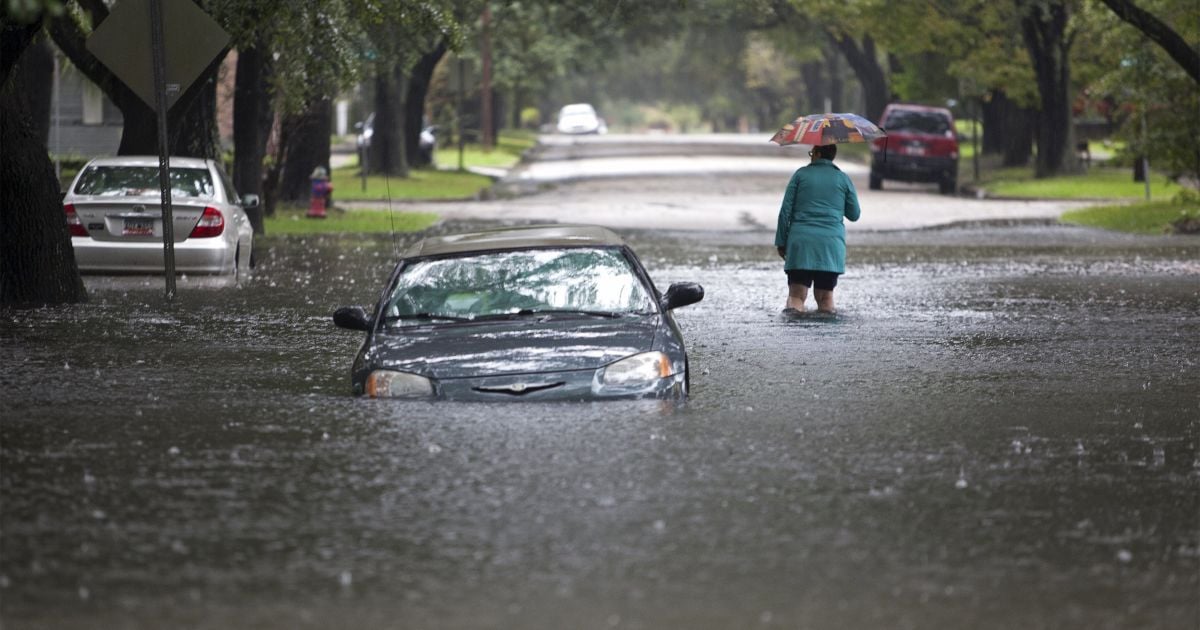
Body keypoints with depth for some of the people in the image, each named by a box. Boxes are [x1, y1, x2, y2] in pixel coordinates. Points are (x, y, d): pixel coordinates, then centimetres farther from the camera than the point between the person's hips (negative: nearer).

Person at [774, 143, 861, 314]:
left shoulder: (801, 174, 6)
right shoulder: (843, 179, 9)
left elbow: (785, 210, 2)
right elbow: (854, 215, 15)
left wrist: (781, 241, 8)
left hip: (801, 242, -1)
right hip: (832, 244, 1)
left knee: (796, 295, -4)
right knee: (825, 296, 12)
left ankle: (791, 311, -33)